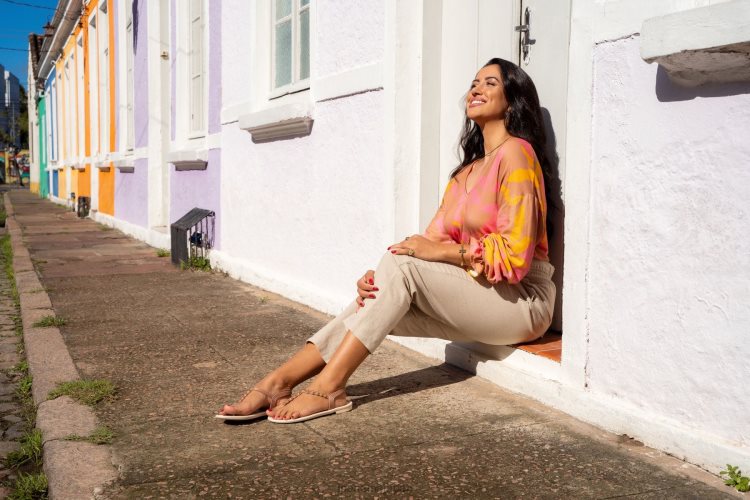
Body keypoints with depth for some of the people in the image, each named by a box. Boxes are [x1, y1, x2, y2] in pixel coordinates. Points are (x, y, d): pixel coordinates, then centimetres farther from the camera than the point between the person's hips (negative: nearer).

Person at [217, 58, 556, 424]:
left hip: (522, 301, -7)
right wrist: (380, 277, -9)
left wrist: (442, 251, -18)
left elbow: (514, 254, -18)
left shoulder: (515, 153, -9)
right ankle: (277, 382, -18)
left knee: (400, 264, -24)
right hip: (474, 295, 7)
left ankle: (328, 388, -24)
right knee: (379, 298, -13)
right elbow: (434, 240, 7)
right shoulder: (468, 169, 18)